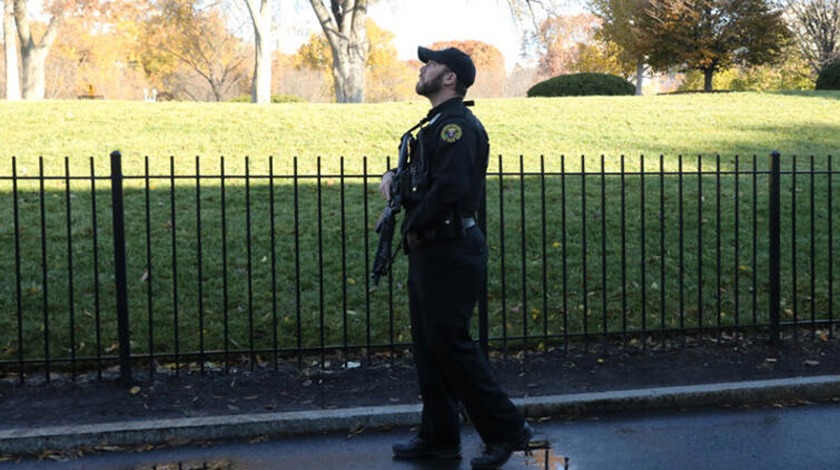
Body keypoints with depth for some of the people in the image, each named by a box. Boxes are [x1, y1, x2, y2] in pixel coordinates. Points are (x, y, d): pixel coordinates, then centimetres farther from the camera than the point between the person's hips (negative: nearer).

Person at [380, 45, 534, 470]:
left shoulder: (457, 124, -14)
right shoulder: (436, 124, 18)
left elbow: (450, 185, -27)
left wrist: (414, 226, -15)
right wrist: (395, 175, 6)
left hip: (451, 254, -10)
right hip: (428, 252, 10)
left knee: (449, 344, -7)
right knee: (429, 345, 13)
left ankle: (507, 430, 4)